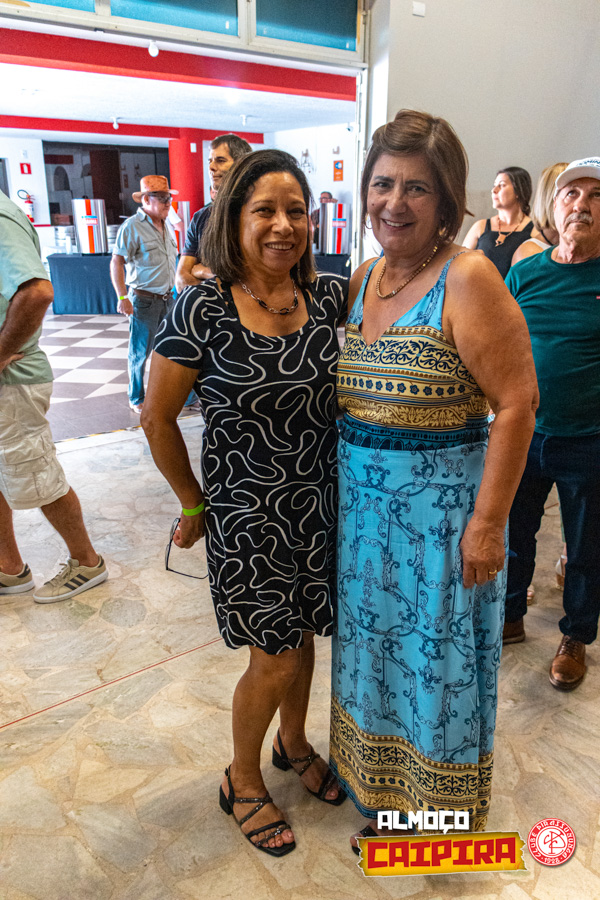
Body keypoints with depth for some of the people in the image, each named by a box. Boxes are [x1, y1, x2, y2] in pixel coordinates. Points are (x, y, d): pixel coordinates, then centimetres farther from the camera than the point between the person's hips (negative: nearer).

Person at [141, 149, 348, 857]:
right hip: (247, 513, -4)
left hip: (320, 504, 5)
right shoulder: (202, 310, -17)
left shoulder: (327, 294, -3)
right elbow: (157, 417, -8)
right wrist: (193, 507, -1)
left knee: (303, 635, 21)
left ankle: (293, 743, 51)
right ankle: (242, 782, 37)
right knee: (276, 660, 6)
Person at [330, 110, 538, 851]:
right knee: (376, 641, 21)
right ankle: (381, 785, 48)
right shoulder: (363, 278, 6)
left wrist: (487, 521, -19)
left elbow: (516, 404, -18)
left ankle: (439, 805, 40)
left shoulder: (467, 280, -15)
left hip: (440, 506, -6)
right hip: (362, 503, 7)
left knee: (436, 653, 12)